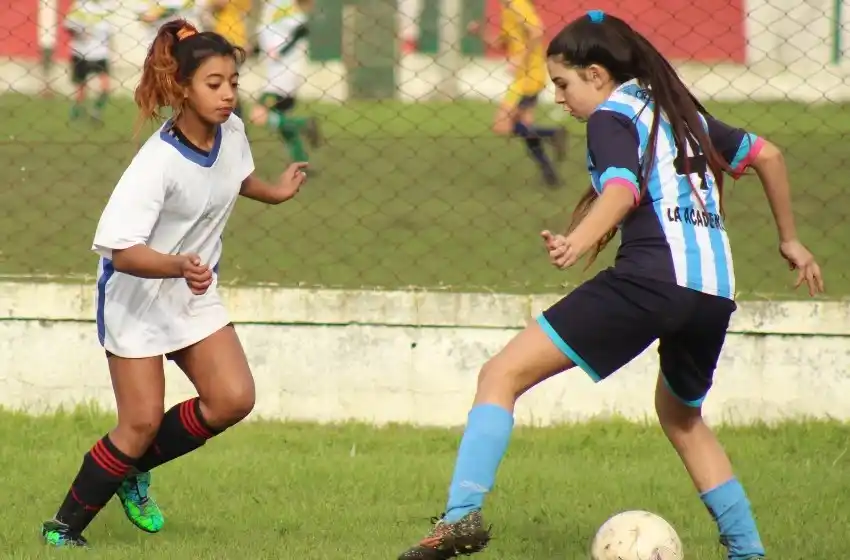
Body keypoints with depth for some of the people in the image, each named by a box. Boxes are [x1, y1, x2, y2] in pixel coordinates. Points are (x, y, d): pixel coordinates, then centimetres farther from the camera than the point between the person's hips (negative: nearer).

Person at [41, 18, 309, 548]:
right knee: (142, 422, -8)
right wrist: (179, 266, -50)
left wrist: (275, 192, 24)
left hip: (195, 293, 7)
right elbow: (121, 251, -36)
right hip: (137, 296, -7)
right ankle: (64, 528, 7)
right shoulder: (158, 163, -30)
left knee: (233, 398, -7)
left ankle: (133, 469, 15)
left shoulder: (232, 132, -7)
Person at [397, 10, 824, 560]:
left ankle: (463, 513, -25)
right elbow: (767, 154, 34)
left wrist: (579, 241, -33)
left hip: (649, 279, -8)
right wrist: (789, 239, 45)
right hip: (716, 294, 8)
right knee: (681, 417, 34)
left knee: (501, 375, -7)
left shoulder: (610, 117, 4)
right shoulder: (683, 113, 26)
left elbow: (623, 188, -16)